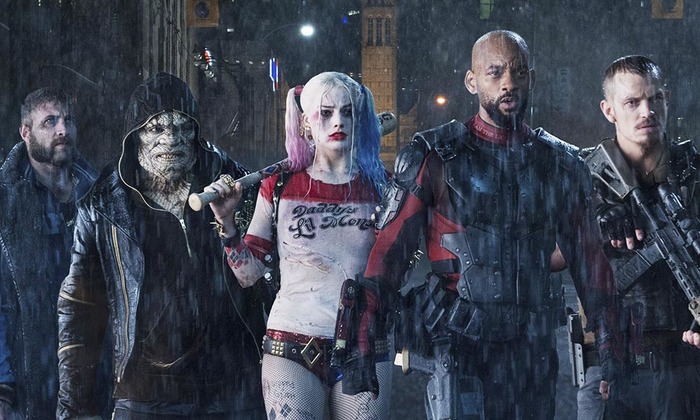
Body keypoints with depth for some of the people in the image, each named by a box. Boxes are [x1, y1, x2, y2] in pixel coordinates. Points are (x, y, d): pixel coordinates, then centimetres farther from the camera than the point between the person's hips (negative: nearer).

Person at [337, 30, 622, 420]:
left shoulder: (562, 165, 10)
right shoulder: (434, 157, -1)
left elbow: (588, 258, 14)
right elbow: (390, 249, -4)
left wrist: (608, 344, 7)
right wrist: (363, 340, -12)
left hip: (535, 349, 4)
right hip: (459, 345, -4)